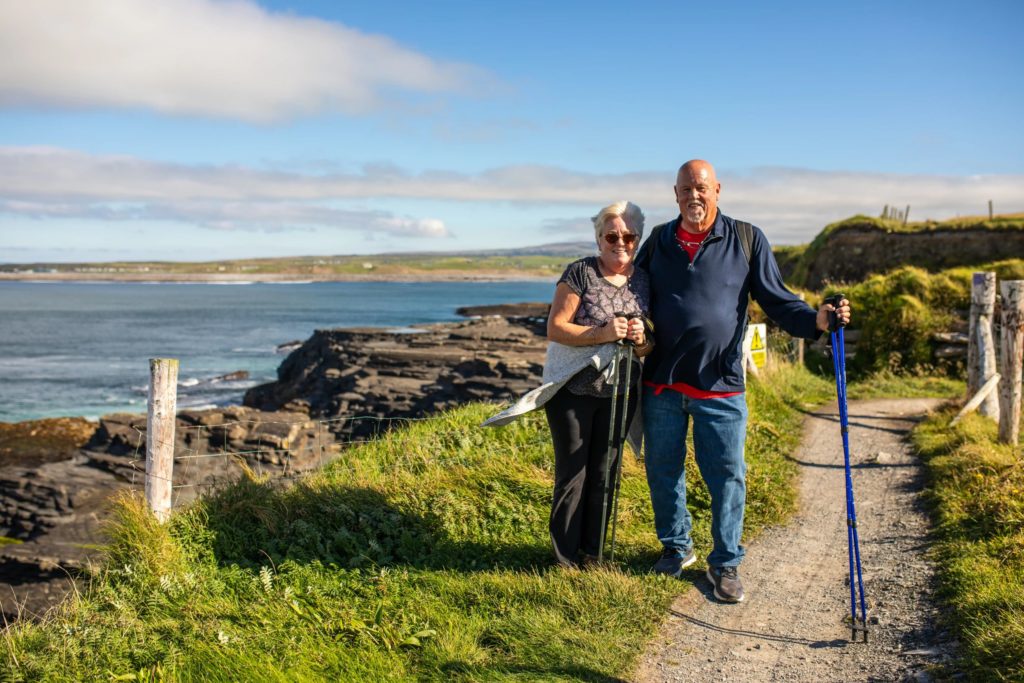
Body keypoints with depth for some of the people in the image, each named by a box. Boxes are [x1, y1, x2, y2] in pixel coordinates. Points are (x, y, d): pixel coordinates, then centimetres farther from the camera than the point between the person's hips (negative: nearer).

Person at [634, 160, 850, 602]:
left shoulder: (747, 240, 2)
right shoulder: (658, 241, 9)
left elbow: (776, 300, 2)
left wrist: (816, 319, -16)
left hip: (720, 387, -2)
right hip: (662, 383, 3)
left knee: (727, 477, 1)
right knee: (663, 471, 12)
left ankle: (725, 564, 17)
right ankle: (676, 546, 32)